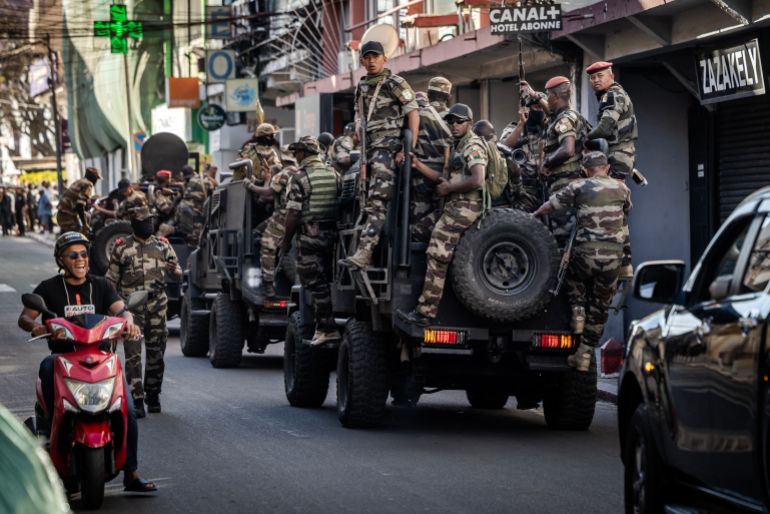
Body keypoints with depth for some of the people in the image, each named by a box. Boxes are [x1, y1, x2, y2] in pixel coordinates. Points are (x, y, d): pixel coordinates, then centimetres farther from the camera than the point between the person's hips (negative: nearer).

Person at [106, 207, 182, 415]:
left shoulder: (162, 246, 10)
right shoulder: (122, 248, 2)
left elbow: (179, 274, 12)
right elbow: (111, 279, 6)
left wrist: (174, 269, -12)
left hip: (157, 306, 3)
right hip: (131, 307, -3)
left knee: (156, 353, 8)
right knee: (133, 355, -8)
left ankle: (153, 394, 22)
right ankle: (137, 399, -9)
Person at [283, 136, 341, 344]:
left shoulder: (301, 178, -13)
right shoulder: (334, 174, 7)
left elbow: (293, 213, -14)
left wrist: (286, 240, -5)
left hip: (310, 235, -7)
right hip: (332, 233, 7)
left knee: (316, 284, -3)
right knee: (325, 281, 15)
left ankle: (328, 329, -6)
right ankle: (321, 326, 19)